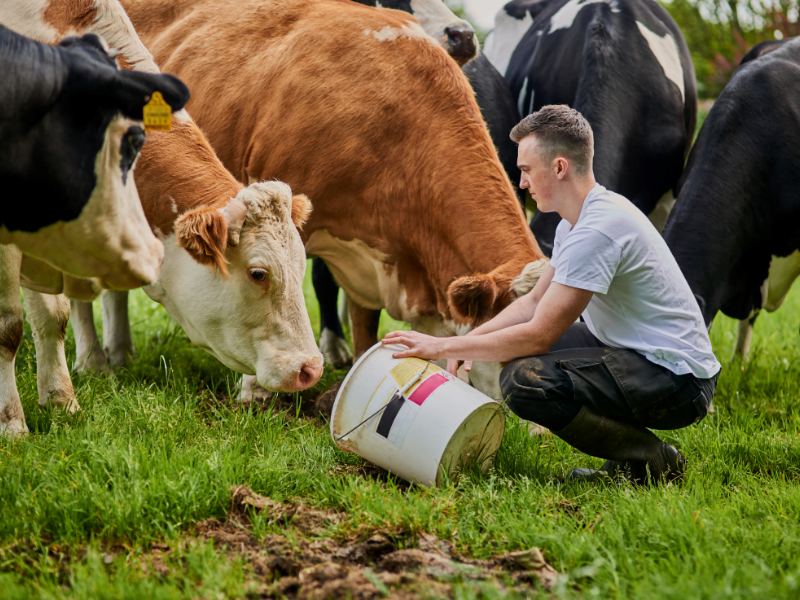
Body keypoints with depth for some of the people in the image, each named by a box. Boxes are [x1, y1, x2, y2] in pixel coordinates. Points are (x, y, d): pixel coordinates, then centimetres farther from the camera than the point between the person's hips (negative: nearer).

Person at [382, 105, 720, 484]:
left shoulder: (597, 231, -22)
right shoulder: (576, 222, 11)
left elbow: (538, 335, -22)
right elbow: (534, 302, 19)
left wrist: (445, 346, -14)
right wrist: (469, 340, 4)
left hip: (680, 380, -11)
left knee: (524, 381, -25)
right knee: (514, 345, 17)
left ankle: (652, 460, -9)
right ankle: (627, 456, 13)